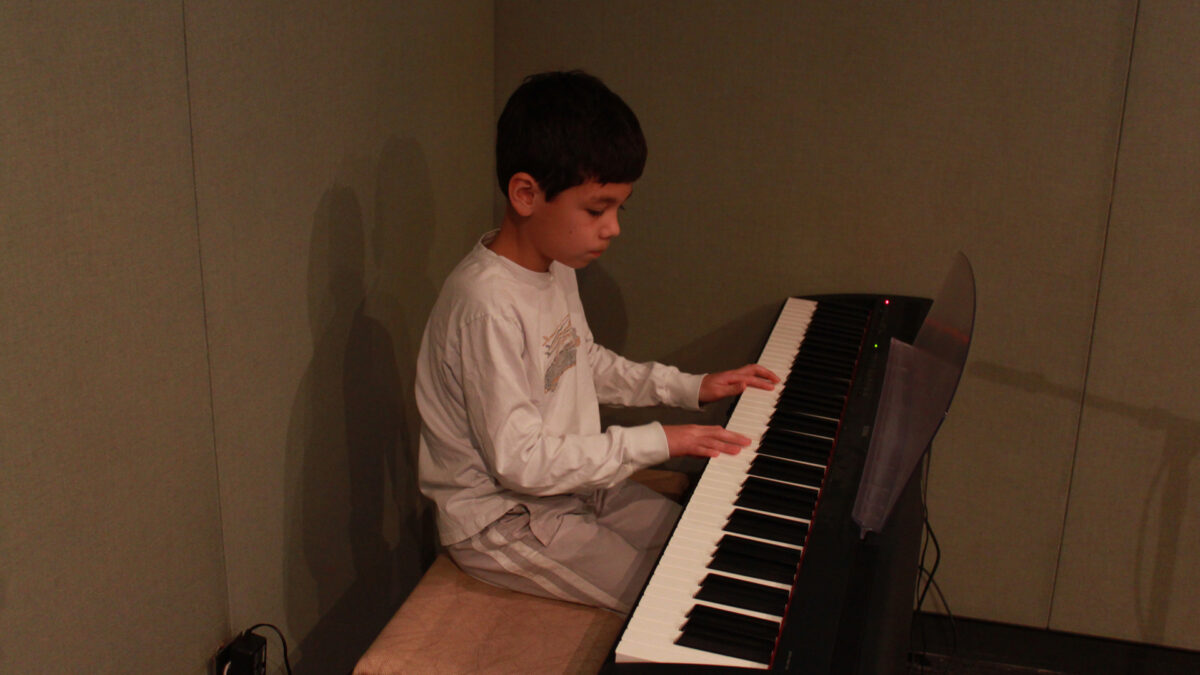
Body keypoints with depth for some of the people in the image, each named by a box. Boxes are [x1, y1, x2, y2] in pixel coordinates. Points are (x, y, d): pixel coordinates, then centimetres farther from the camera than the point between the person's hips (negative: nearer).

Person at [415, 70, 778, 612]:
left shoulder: (556, 267, 1)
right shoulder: (487, 305, -30)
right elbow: (518, 460, -29)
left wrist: (691, 388, 10)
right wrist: (654, 442, -24)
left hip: (573, 483, 9)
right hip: (501, 520, -9)